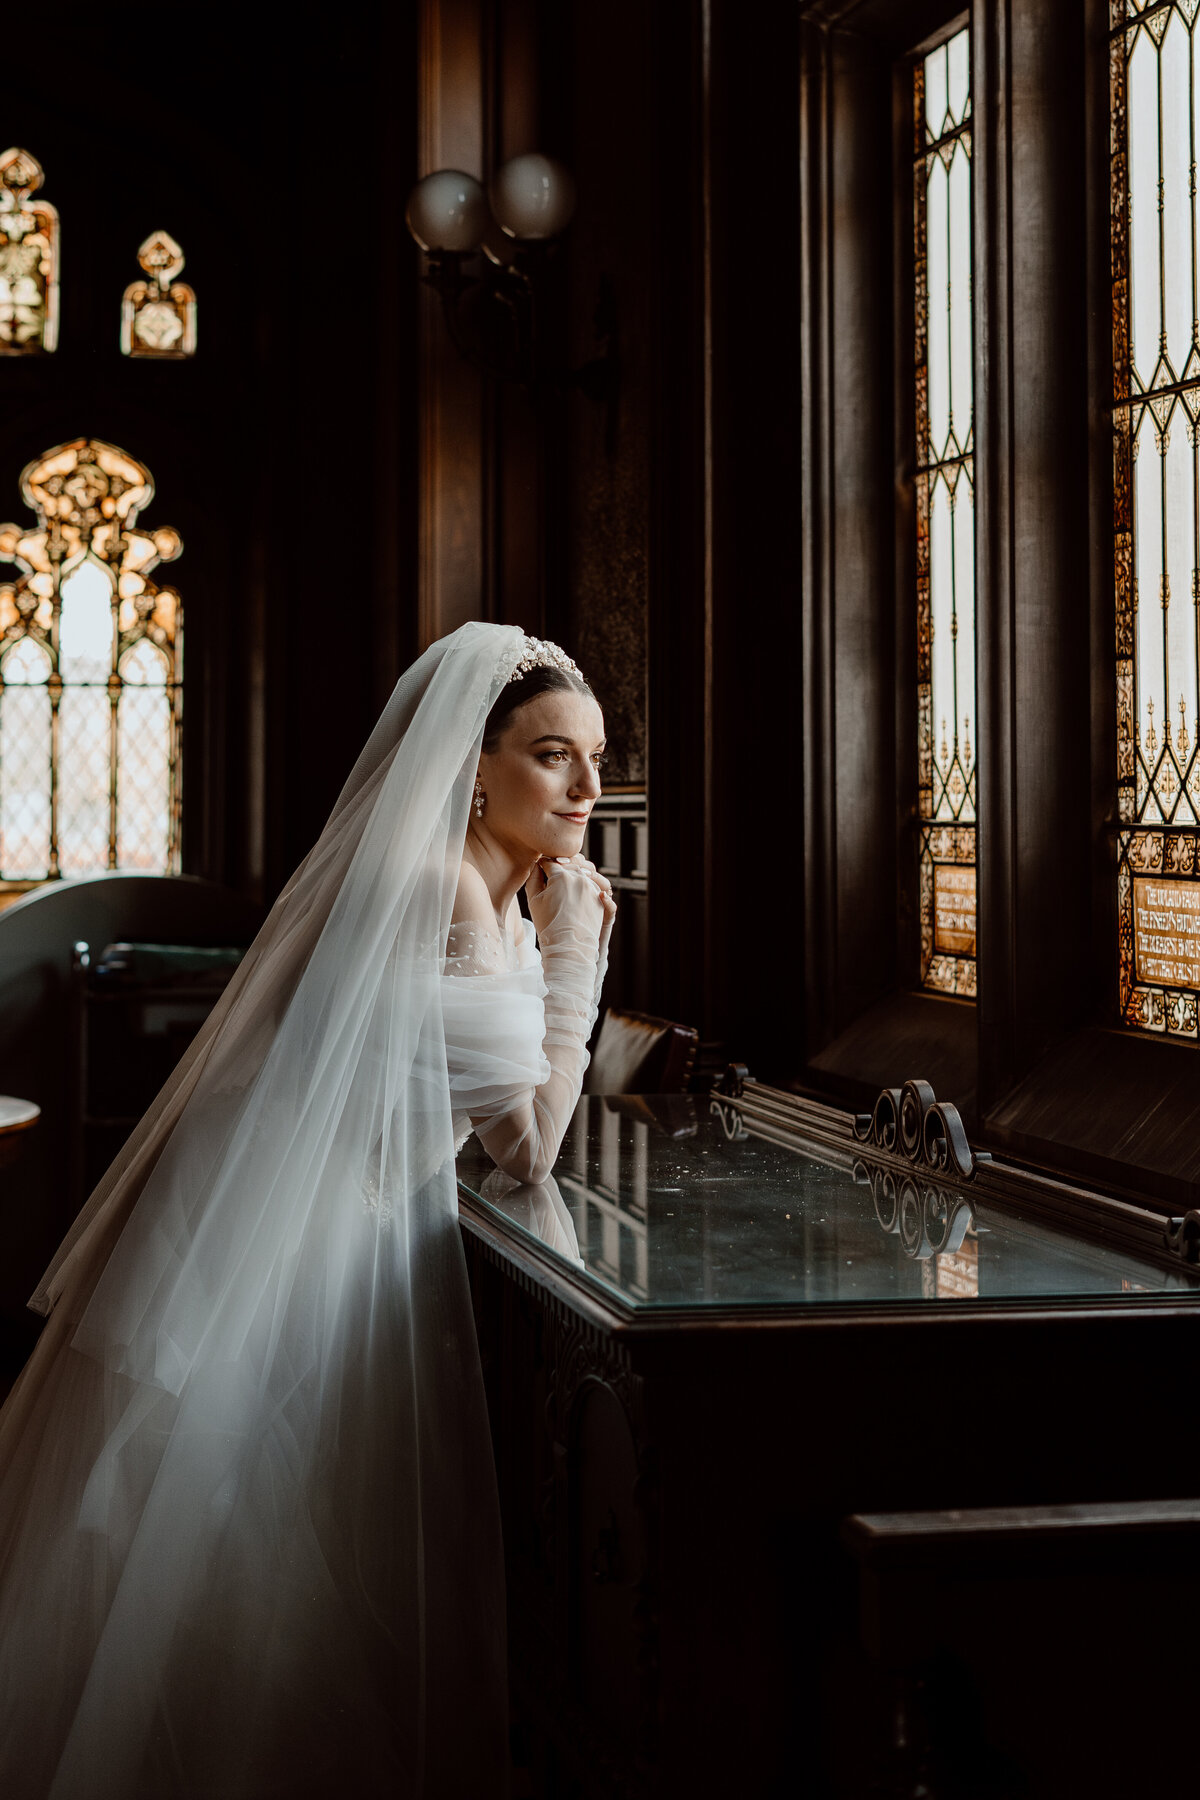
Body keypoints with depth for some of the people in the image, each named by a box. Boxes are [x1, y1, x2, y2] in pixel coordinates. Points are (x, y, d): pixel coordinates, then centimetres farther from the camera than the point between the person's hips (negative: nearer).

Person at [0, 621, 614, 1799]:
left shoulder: (499, 899, 10)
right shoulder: (437, 887, -21)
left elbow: (522, 1117, 10)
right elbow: (530, 1148, -17)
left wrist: (568, 952, 4)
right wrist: (569, 960, -13)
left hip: (349, 1250, 10)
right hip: (273, 1261, -10)